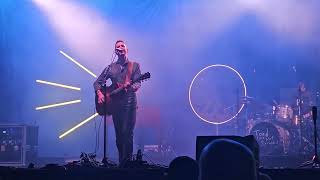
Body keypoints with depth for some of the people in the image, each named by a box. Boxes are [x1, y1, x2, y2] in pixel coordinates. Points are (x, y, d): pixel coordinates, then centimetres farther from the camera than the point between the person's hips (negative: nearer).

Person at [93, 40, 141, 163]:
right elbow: (97, 82, 14)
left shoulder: (134, 65, 6)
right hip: (115, 104, 3)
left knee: (127, 133, -12)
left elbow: (138, 83, -5)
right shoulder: (110, 68, 13)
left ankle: (127, 161, -7)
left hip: (129, 103, -3)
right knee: (119, 134, 6)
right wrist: (99, 94, -5)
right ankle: (121, 161, 16)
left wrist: (132, 87, -28)